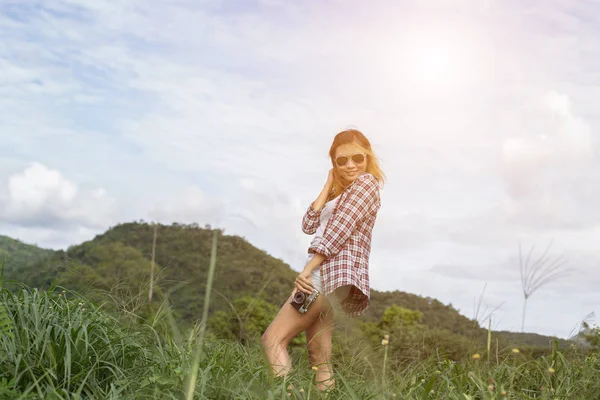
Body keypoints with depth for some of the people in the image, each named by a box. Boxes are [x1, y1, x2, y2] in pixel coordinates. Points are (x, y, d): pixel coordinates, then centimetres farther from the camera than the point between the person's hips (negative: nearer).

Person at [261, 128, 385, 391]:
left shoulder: (366, 182, -1)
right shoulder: (341, 193, 27)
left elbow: (339, 232, -13)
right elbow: (309, 225, 13)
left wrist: (307, 270, -17)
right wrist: (329, 186, 12)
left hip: (335, 273, -10)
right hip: (325, 274, 10)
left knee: (272, 339, -14)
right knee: (319, 361, 5)